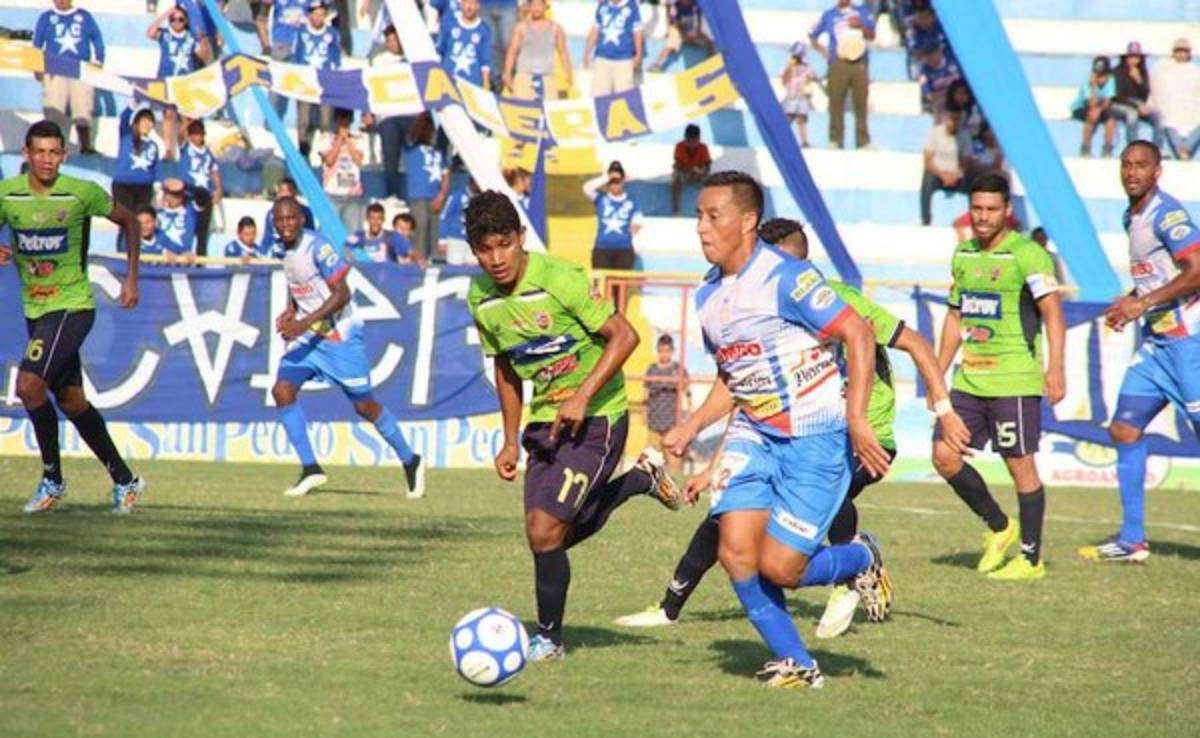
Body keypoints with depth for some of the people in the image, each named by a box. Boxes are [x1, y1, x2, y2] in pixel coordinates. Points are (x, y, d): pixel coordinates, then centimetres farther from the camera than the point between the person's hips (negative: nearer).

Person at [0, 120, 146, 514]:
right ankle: (124, 480, 23)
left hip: (72, 306, -5)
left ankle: (52, 478, -5)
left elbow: (128, 221, 4)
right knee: (71, 400, 10)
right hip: (35, 309, 5)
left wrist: (131, 278, 4)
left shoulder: (82, 193, -11)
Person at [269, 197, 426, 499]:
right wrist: (290, 312, 3)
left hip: (340, 336, -7)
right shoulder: (284, 249, 5)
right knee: (282, 390, -11)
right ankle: (310, 469, -7)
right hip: (307, 337, 7)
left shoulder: (317, 247, -20)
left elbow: (342, 294, -23)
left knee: (364, 405, 1)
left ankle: (411, 462, 21)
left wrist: (305, 323, -28)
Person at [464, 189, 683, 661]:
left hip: (596, 416, -7)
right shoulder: (481, 300, 0)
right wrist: (510, 441, 13)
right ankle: (642, 478, 34)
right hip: (545, 421, 7)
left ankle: (549, 637, 4)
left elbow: (624, 336, -19)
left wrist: (583, 396, -26)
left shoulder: (559, 279, -21)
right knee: (552, 535, 11)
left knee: (544, 529, -16)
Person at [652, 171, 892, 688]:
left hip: (815, 439, -7)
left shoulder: (786, 278, -17)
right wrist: (693, 426, 6)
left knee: (778, 566, -10)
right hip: (754, 436, 7)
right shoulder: (707, 296, 7)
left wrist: (856, 420, -23)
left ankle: (860, 560, 22)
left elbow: (858, 334, -18)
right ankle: (797, 665, 5)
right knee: (735, 550, -11)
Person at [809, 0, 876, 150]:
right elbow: (813, 36, 17)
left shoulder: (861, 12, 13)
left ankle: (863, 142, -3)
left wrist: (860, 26, -10)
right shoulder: (829, 15, 12)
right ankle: (835, 140, -4)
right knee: (836, 104, -6)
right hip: (838, 64, 0)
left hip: (859, 63, 0)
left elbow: (871, 35, 9)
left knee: (861, 104, -4)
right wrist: (823, 51, 3)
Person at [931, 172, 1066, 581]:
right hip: (969, 379, 7)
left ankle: (1031, 558, 9)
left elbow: (1052, 312, -15)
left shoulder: (1027, 254, -9)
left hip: (1015, 379, -7)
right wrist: (938, 374, 20)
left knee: (1020, 465, -2)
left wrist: (1055, 368, -25)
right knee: (945, 456, 0)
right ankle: (999, 528, 19)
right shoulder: (963, 255, 13)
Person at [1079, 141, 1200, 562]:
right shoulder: (1132, 217, 14)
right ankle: (1132, 541, 12)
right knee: (1124, 430, 6)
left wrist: (1144, 303, -20)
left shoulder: (1166, 215, -14)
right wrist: (1131, 307, 9)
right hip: (1156, 340, 9)